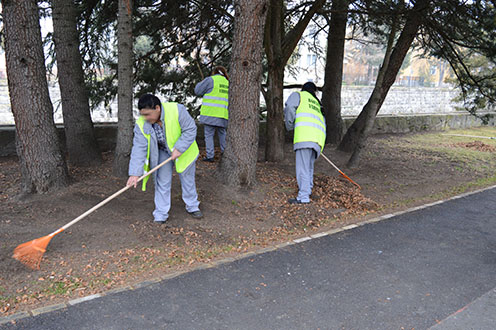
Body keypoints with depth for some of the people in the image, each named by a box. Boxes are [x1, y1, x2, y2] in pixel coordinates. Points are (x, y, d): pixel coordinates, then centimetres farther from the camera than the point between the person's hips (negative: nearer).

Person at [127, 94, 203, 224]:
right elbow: (139, 149, -23)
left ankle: (192, 206, 33)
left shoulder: (177, 110, -33)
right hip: (162, 153, 2)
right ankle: (161, 214, 14)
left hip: (184, 150, -1)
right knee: (162, 183, 0)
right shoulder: (141, 124, -22)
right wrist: (135, 173, -30)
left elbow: (190, 130, -25)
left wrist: (179, 149, -32)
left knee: (188, 179, 12)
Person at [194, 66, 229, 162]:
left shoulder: (210, 80, -2)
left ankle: (210, 156, -2)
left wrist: (201, 82, 20)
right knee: (222, 134, 16)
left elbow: (198, 91, 3)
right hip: (223, 114, 5)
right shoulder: (227, 83, 17)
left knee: (209, 134, 0)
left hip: (210, 113, -5)